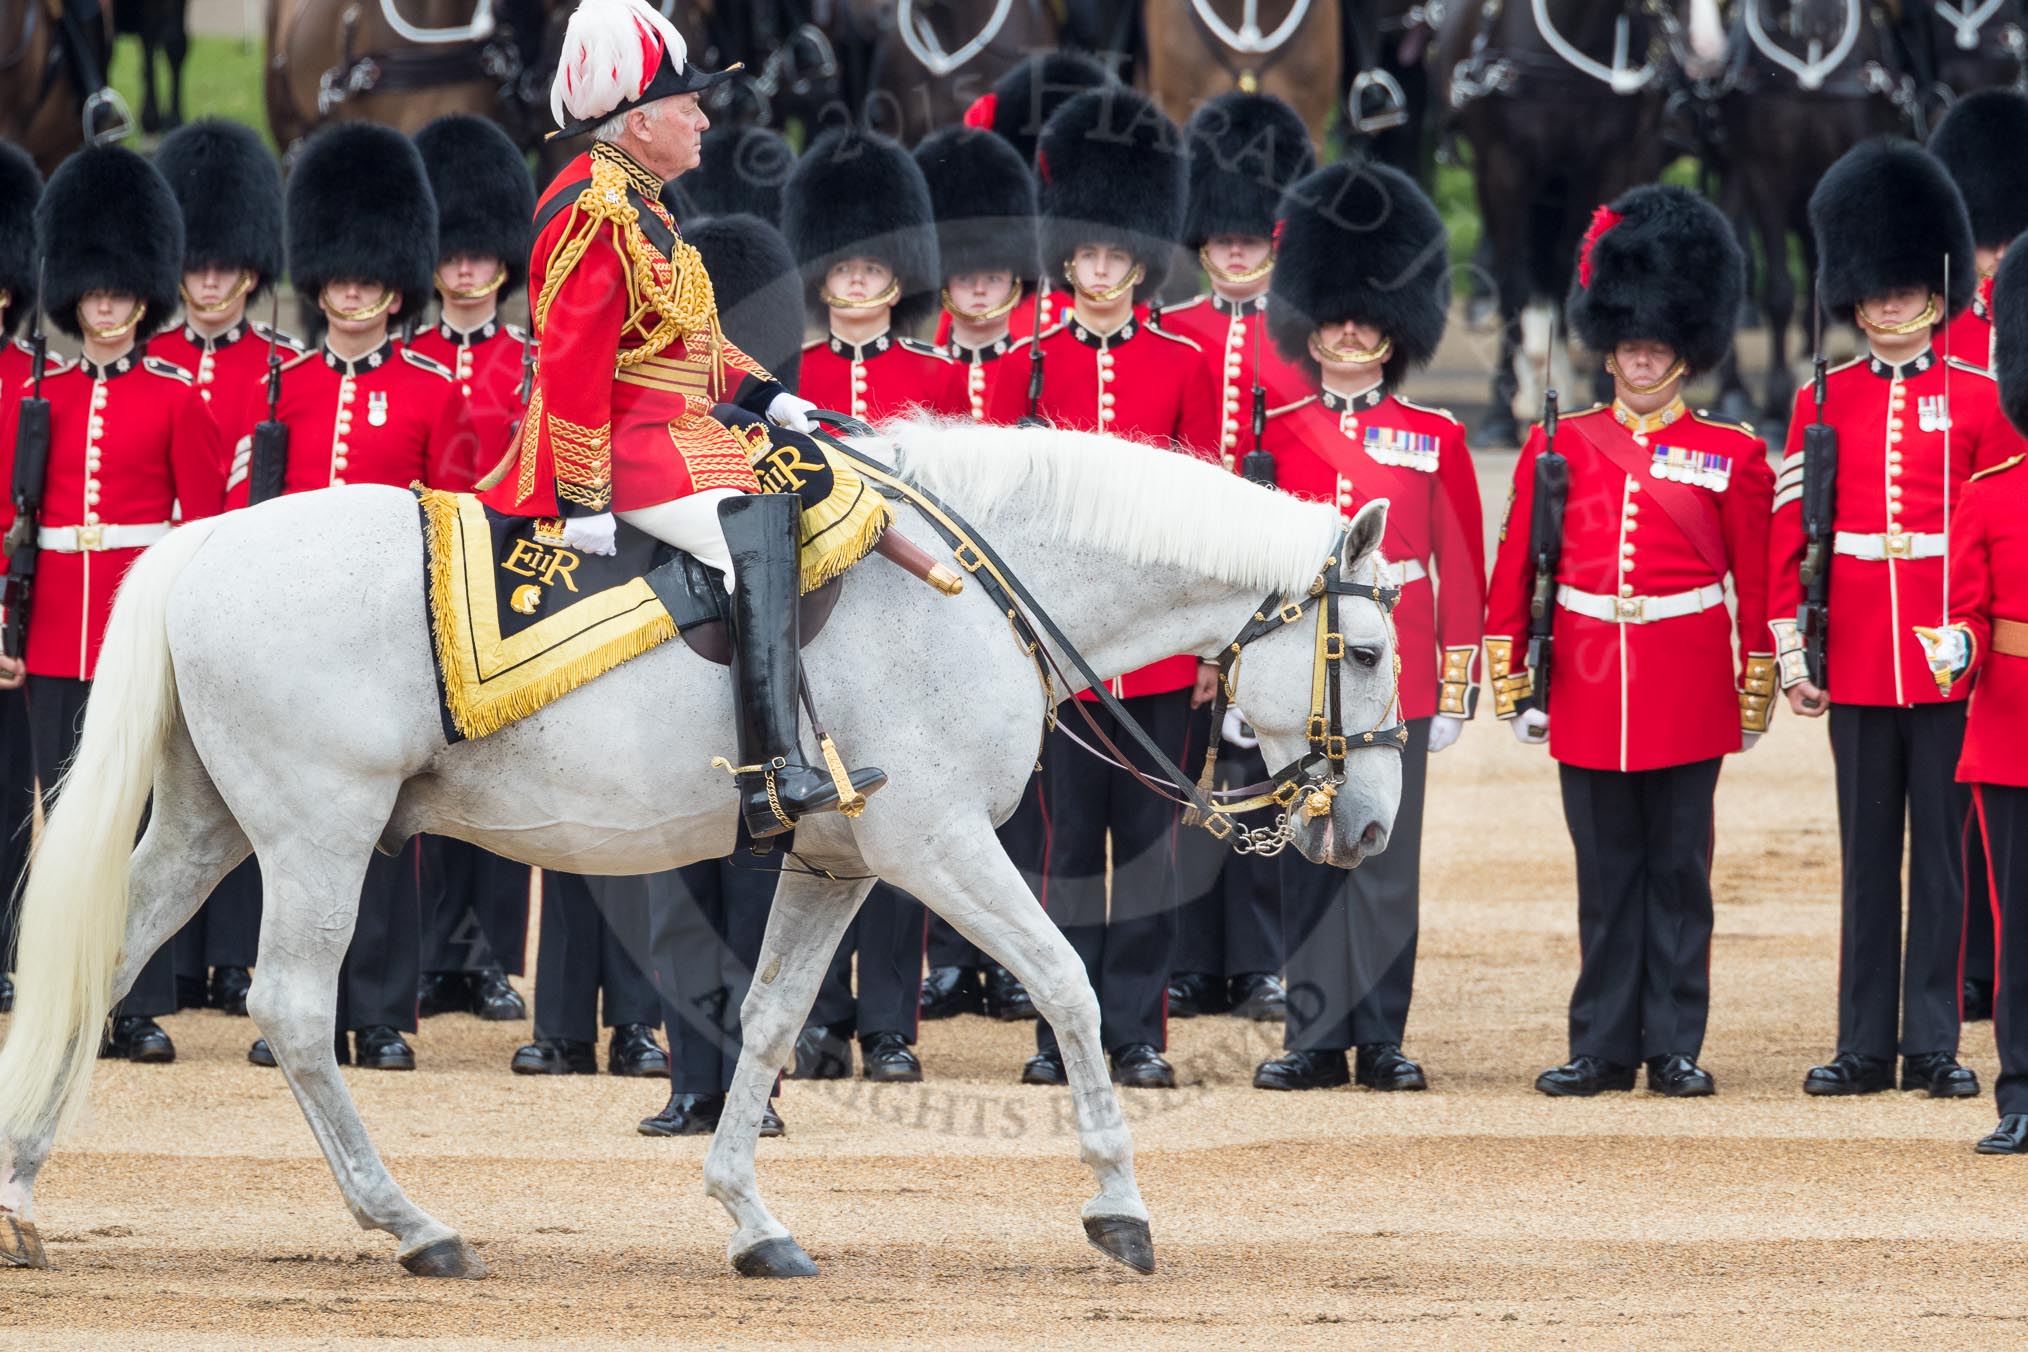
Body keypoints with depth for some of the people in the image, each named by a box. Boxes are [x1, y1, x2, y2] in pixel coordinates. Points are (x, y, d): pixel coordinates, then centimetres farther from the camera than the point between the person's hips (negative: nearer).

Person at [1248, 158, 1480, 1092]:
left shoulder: (1435, 442, 5)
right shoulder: (1277, 435, 6)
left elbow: (1461, 568, 6)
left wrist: (1458, 688, 2)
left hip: (1397, 682, -1)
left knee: (1388, 864, 0)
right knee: (1309, 862, 3)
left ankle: (1383, 1040, 6)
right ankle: (1315, 1038, 7)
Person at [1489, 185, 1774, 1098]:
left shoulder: (1731, 456, 3)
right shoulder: (1559, 448, 6)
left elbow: (1757, 582, 5)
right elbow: (1515, 567, 7)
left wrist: (1757, 690, 3)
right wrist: (1508, 672, 4)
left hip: (1687, 693, -1)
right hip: (1587, 684, 1)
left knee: (1678, 868, 3)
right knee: (1606, 872, 6)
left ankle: (1674, 1047, 8)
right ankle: (1603, 1046, 10)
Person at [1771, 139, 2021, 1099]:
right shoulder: (1823, 404, 6)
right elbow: (1787, 538, 5)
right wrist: (1791, 652, 0)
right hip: (1857, 664, 1)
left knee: (1943, 853, 1)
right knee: (1867, 856, 6)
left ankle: (1935, 1046, 6)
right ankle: (1865, 1045, 9)